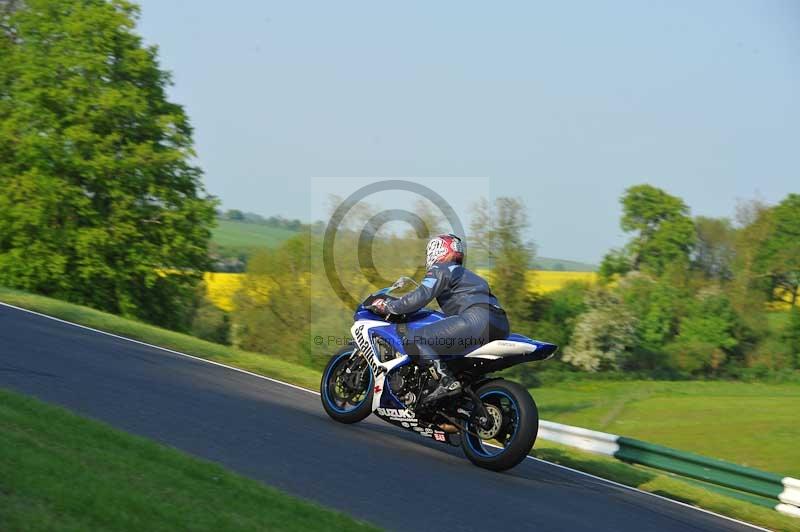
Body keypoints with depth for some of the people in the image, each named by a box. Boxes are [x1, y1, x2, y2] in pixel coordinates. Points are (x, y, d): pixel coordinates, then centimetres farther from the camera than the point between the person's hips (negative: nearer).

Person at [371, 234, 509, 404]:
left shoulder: (441, 270, 9)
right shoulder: (466, 274, 36)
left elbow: (420, 296, -5)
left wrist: (388, 306, 5)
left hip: (477, 318, -9)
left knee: (415, 340, -11)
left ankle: (447, 381, -27)